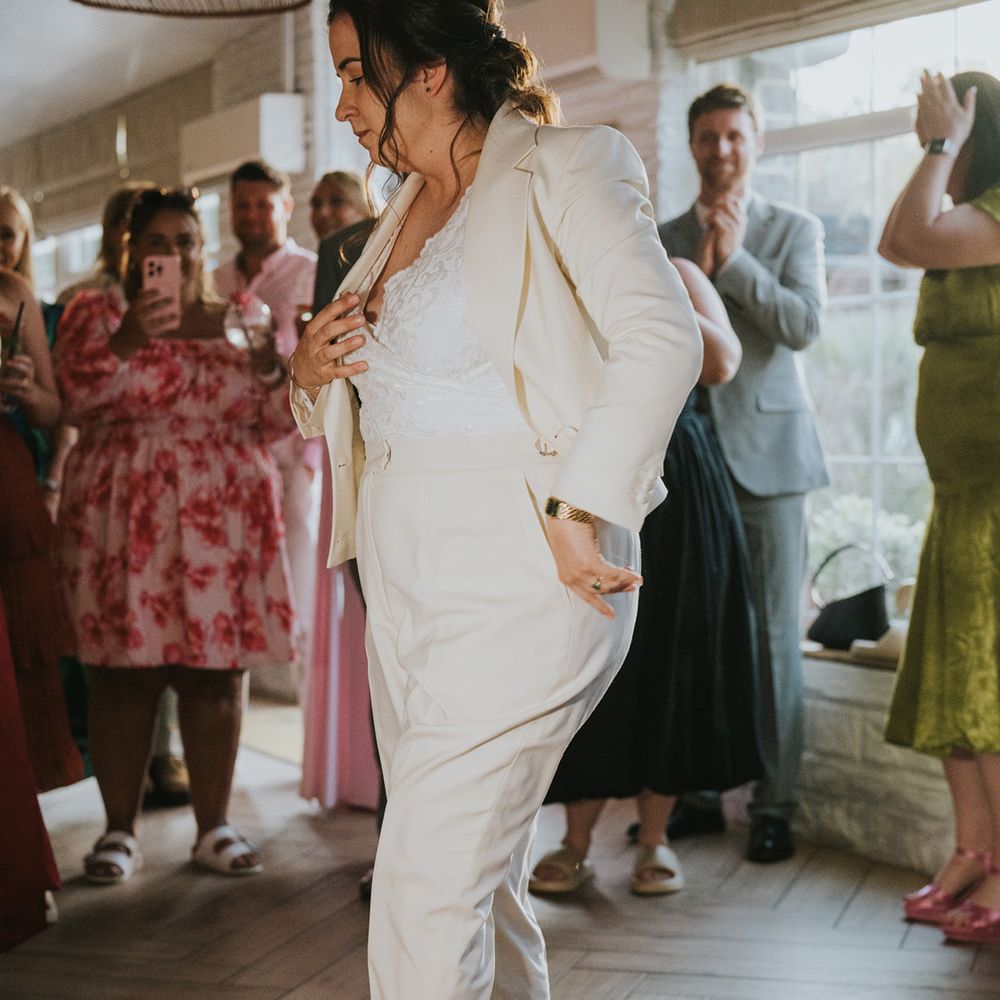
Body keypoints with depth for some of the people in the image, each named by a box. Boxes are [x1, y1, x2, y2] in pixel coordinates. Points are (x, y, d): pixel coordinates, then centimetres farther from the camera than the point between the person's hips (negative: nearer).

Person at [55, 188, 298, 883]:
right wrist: (127, 340, -22)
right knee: (124, 675, -2)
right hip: (124, 521, -2)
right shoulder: (97, 313, 9)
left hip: (223, 520, 2)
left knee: (216, 673, 1)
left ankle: (215, 827, 11)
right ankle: (119, 830, 10)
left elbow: (276, 421, 12)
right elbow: (78, 398, -6)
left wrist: (270, 364, -7)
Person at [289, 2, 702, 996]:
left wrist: (578, 513, -24)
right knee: (480, 883, 15)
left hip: (519, 577, -8)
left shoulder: (560, 169, -4)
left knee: (426, 897, -10)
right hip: (403, 573, 8)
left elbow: (662, 339, -19)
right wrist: (312, 371, 6)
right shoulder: (405, 210, 19)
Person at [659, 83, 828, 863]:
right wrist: (692, 272, -10)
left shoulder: (794, 229, 6)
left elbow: (806, 325, -8)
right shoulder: (661, 240, 12)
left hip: (766, 453, -2)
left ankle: (775, 805, 9)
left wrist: (734, 262, -12)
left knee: (773, 636, 0)